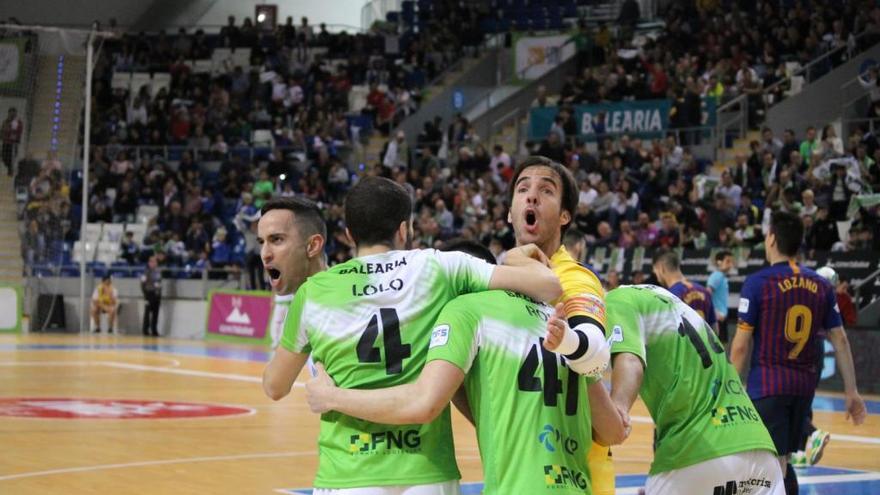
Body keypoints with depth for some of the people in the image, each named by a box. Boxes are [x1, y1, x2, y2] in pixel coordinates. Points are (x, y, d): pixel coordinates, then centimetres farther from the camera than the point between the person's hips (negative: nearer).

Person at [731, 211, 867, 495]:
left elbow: (740, 346, -10)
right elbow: (840, 341, 6)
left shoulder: (757, 283, -9)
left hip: (767, 385, -5)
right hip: (805, 385, 5)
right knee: (782, 462, 19)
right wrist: (852, 392, 11)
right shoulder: (821, 286, 6)